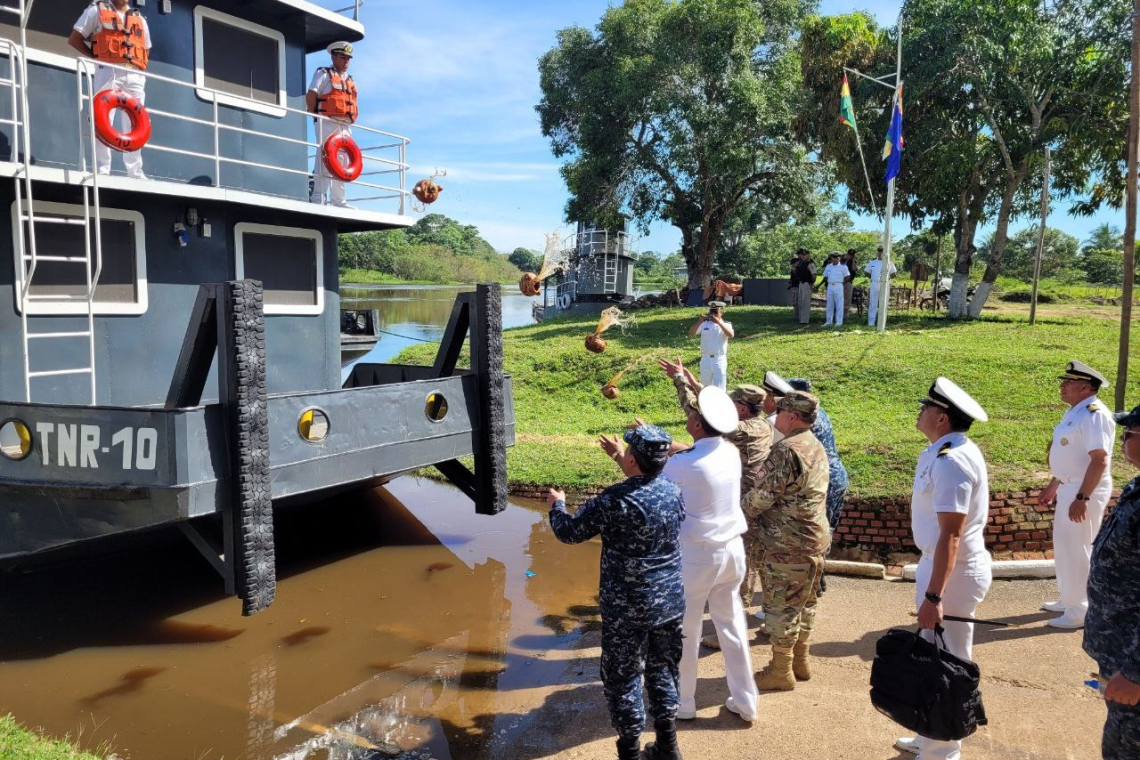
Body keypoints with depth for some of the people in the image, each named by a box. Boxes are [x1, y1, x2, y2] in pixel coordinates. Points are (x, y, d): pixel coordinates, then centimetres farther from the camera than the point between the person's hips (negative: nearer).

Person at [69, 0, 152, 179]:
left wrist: (140, 67, 8)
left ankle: (135, 172, 3)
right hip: (108, 71, -4)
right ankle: (102, 169, -10)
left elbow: (146, 50, 26)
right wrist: (97, 56, -3)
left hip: (135, 75, 4)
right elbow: (74, 39, 8)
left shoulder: (139, 18, 21)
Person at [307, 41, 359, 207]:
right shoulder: (324, 74, 4)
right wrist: (317, 118, -10)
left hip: (345, 126, 7)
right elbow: (310, 96, -5)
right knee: (324, 159, -12)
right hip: (328, 123, -7)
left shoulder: (349, 80, 24)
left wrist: (350, 121, 11)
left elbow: (352, 104, 26)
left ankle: (338, 200, 7)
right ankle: (317, 198, -15)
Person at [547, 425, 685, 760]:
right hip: (670, 601, 6)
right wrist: (619, 459, 27)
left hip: (627, 607, -6)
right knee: (663, 669, 20)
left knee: (622, 677, 10)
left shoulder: (614, 500, -22)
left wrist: (556, 504, 12)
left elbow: (569, 532, -8)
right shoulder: (674, 490, -4)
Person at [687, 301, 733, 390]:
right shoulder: (704, 324, 5)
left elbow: (731, 335, -21)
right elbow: (691, 334, -7)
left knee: (719, 389, -1)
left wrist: (718, 322, -33)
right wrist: (699, 322, -22)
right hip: (705, 360, 3)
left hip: (720, 360, -3)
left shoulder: (725, 324, 0)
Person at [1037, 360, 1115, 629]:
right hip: (1068, 488, 10)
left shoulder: (1094, 414, -20)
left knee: (1077, 550, -1)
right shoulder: (1074, 412, 11)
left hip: (1085, 491, -10)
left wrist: (1082, 498, -28)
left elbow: (1100, 460, -26)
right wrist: (1052, 487, 23)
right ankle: (1069, 600, 33)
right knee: (1065, 546, 19)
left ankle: (1080, 612, 10)